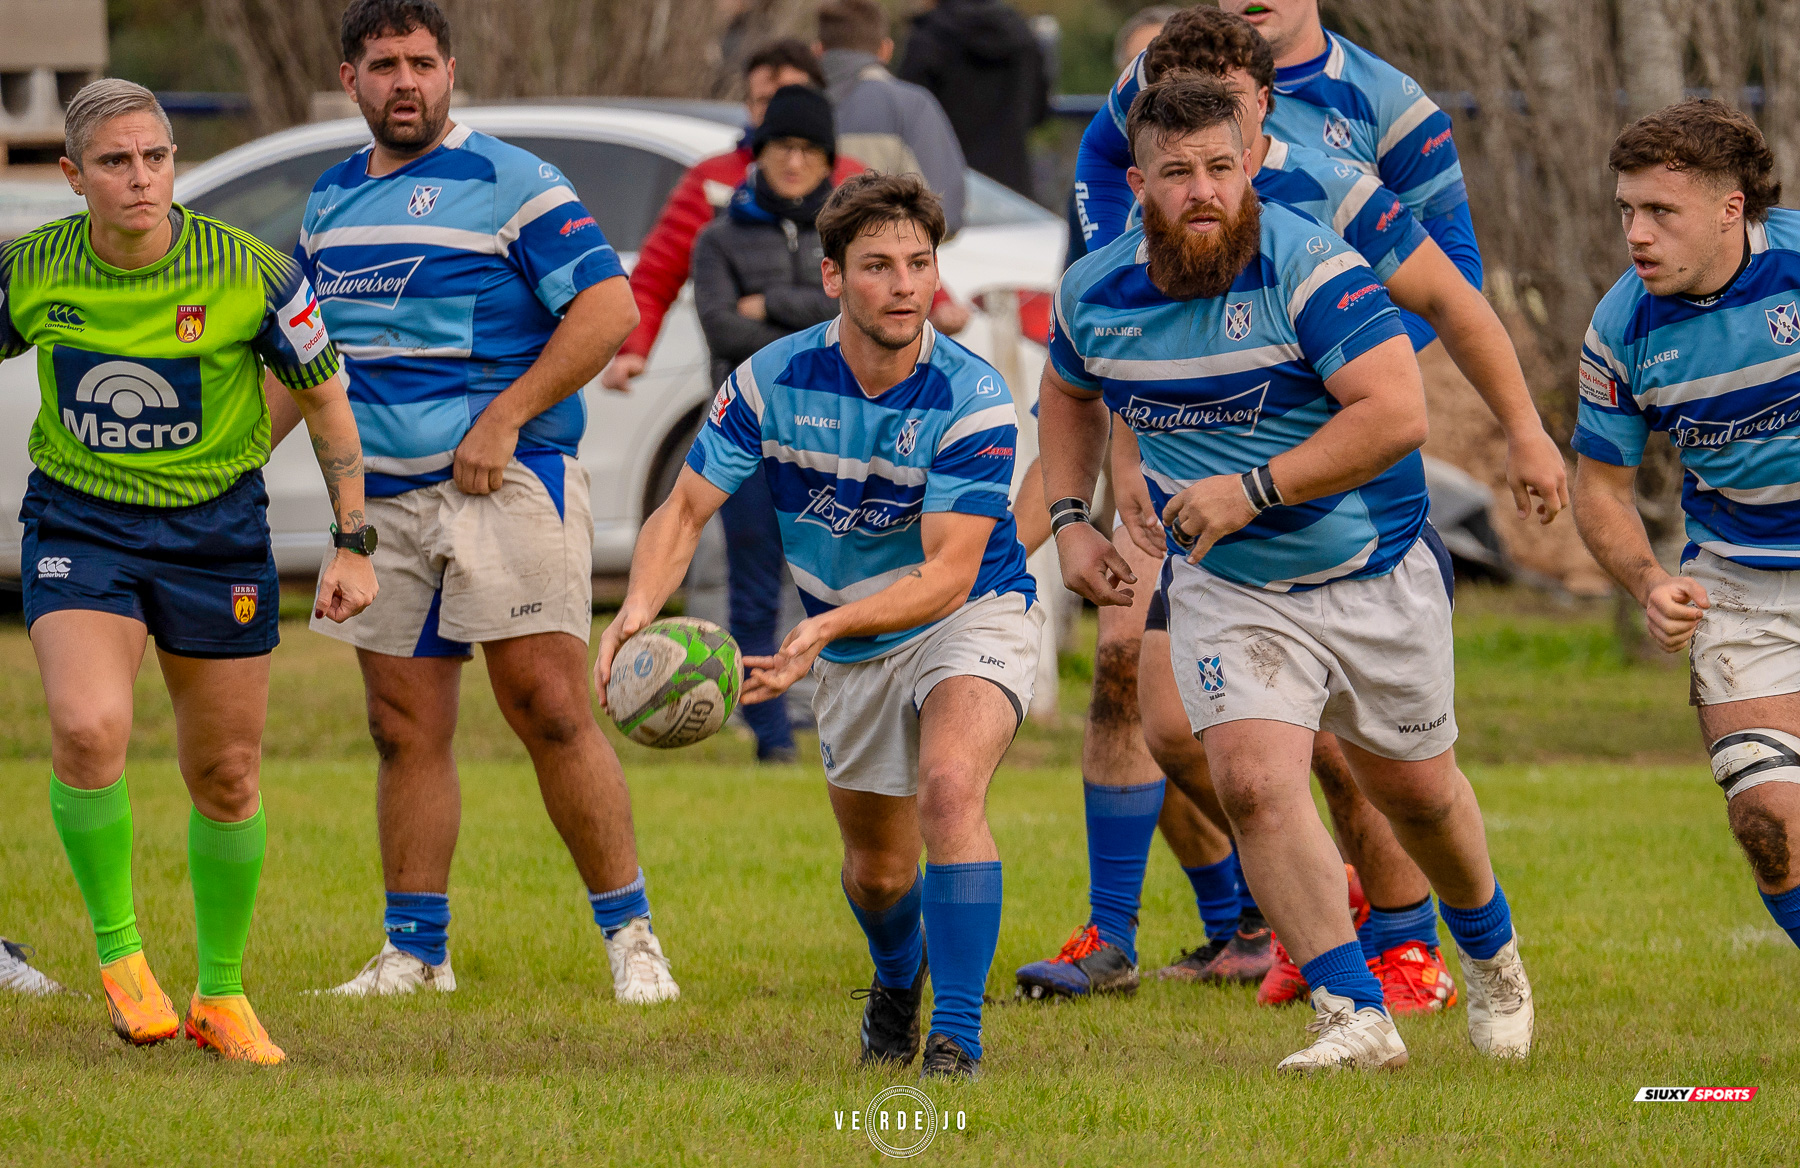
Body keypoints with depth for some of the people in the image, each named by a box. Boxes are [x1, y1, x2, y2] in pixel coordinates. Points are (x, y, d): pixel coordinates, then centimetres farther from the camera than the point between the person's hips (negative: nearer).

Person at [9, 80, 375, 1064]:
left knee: (225, 778, 7)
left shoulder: (249, 272, -14)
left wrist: (353, 545, -3)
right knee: (87, 729, -25)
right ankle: (117, 948, -3)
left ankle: (222, 997, 28)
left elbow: (324, 401, -1)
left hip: (215, 530, 0)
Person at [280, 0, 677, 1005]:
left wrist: (504, 418, -16)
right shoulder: (332, 200, 15)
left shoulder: (510, 184, -6)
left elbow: (608, 309, -11)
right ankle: (416, 952, 12)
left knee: (551, 711, -10)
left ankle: (631, 937, -3)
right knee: (406, 728, 6)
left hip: (507, 482, -6)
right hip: (380, 498, 6)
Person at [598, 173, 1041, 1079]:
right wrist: (639, 606, -31)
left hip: (973, 617, -4)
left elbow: (950, 573, -29)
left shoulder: (971, 398, -26)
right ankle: (897, 980, 51)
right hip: (850, 650, 4)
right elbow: (685, 510, -10)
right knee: (878, 870, 15)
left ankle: (958, 1037, -30)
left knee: (949, 787, -32)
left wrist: (829, 627, -44)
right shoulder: (773, 381, -15)